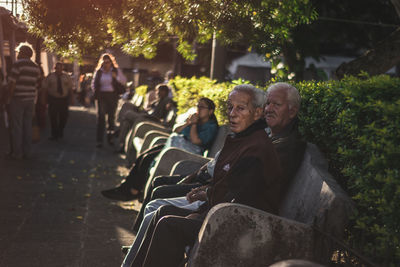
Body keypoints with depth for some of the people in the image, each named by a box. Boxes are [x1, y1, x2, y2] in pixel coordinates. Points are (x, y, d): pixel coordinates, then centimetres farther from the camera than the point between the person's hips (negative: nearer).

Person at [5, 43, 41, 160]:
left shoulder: (18, 64, -11)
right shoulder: (36, 67, 9)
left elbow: (12, 82, -14)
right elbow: (36, 84, 9)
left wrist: (9, 98, -6)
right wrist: (34, 98, 14)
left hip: (18, 99, -6)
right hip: (30, 99, 6)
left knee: (16, 126, -1)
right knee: (28, 126, 9)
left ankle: (16, 153, 1)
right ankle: (27, 152, 12)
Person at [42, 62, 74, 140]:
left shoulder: (67, 77, 7)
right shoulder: (50, 77, 2)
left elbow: (70, 89, 8)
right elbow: (45, 88, 2)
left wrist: (71, 99, 2)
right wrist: (46, 99, -3)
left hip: (64, 99, 2)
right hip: (53, 99, -2)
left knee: (64, 116, 4)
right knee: (53, 116, -5)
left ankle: (61, 131, 27)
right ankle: (54, 134, 5)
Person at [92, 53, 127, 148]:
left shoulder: (116, 70, 3)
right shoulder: (98, 71, 7)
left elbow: (124, 81, 1)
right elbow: (94, 83, 15)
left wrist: (116, 77, -16)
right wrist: (96, 93, 2)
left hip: (113, 96, 0)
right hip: (101, 96, 0)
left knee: (111, 117, 6)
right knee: (101, 117, -3)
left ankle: (110, 138, 20)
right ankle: (99, 140, -3)